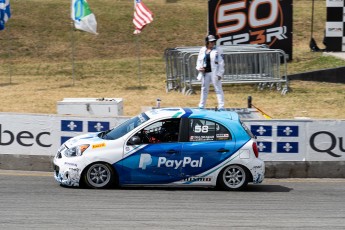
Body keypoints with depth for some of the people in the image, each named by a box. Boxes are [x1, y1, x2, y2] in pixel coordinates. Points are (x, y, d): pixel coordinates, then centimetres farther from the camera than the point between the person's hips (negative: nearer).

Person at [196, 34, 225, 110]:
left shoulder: (218, 50, -3)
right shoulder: (202, 50, 10)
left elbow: (221, 62, -6)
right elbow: (199, 60, 18)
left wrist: (220, 73, -13)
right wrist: (199, 67, -3)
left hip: (214, 73, -5)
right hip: (205, 73, 5)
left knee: (218, 89, -6)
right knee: (204, 89, 15)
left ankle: (221, 106, -5)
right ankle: (201, 106, 25)